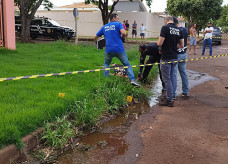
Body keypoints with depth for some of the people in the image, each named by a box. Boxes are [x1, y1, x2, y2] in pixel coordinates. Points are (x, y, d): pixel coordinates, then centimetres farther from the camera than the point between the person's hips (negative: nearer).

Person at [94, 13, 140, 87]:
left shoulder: (104, 27, 16)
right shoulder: (118, 24, 3)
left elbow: (95, 38, 19)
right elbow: (124, 33, -14)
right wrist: (122, 36, 8)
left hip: (108, 50, 3)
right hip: (119, 49, -3)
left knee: (106, 64, 24)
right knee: (127, 64, 8)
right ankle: (132, 80, -3)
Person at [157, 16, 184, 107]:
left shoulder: (165, 28, -13)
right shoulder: (178, 30, 7)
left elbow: (160, 43, -17)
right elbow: (182, 46, 9)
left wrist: (158, 42, 6)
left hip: (166, 58, -7)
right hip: (175, 58, 7)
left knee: (167, 79, -1)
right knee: (171, 78, 16)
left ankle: (169, 100, 4)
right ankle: (169, 96, 26)